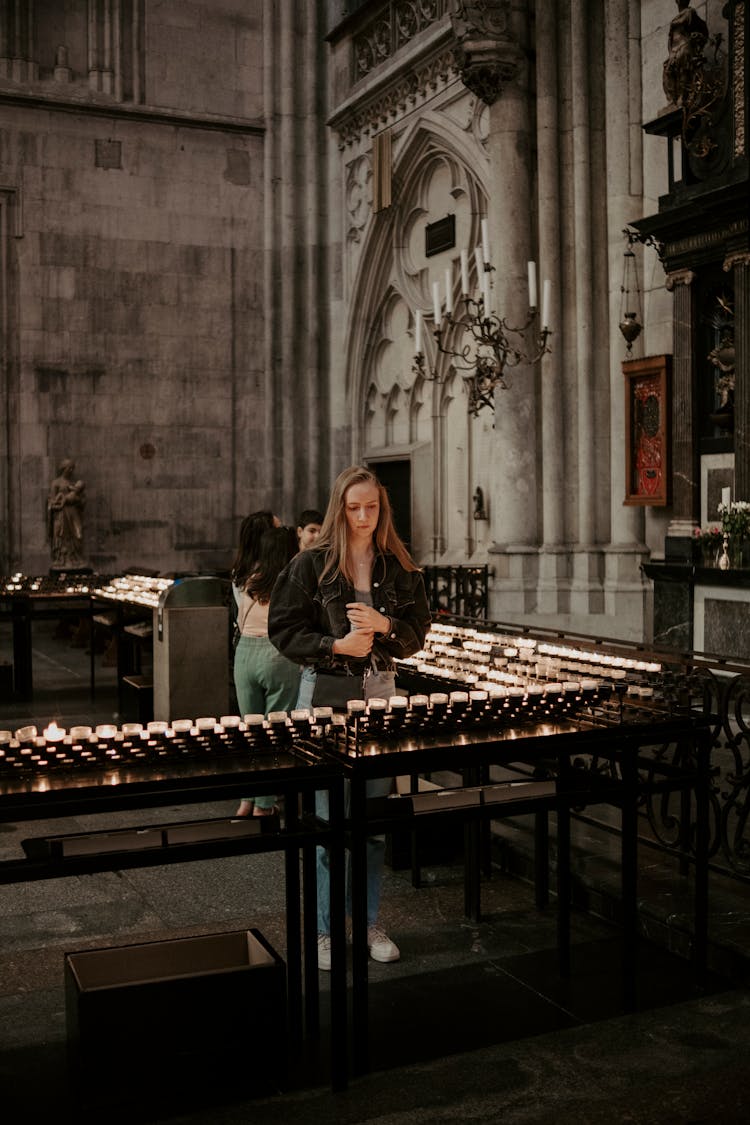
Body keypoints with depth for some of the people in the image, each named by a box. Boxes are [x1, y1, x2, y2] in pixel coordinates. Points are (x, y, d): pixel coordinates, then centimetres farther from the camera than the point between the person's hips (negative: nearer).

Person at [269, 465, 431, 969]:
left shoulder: (399, 567, 4)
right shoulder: (310, 565, -5)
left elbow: (417, 633, 7)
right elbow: (283, 629, -5)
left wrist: (383, 626, -13)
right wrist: (336, 645, -18)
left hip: (380, 691, 3)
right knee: (328, 818, 1)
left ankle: (370, 922, 24)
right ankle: (325, 931, 14)